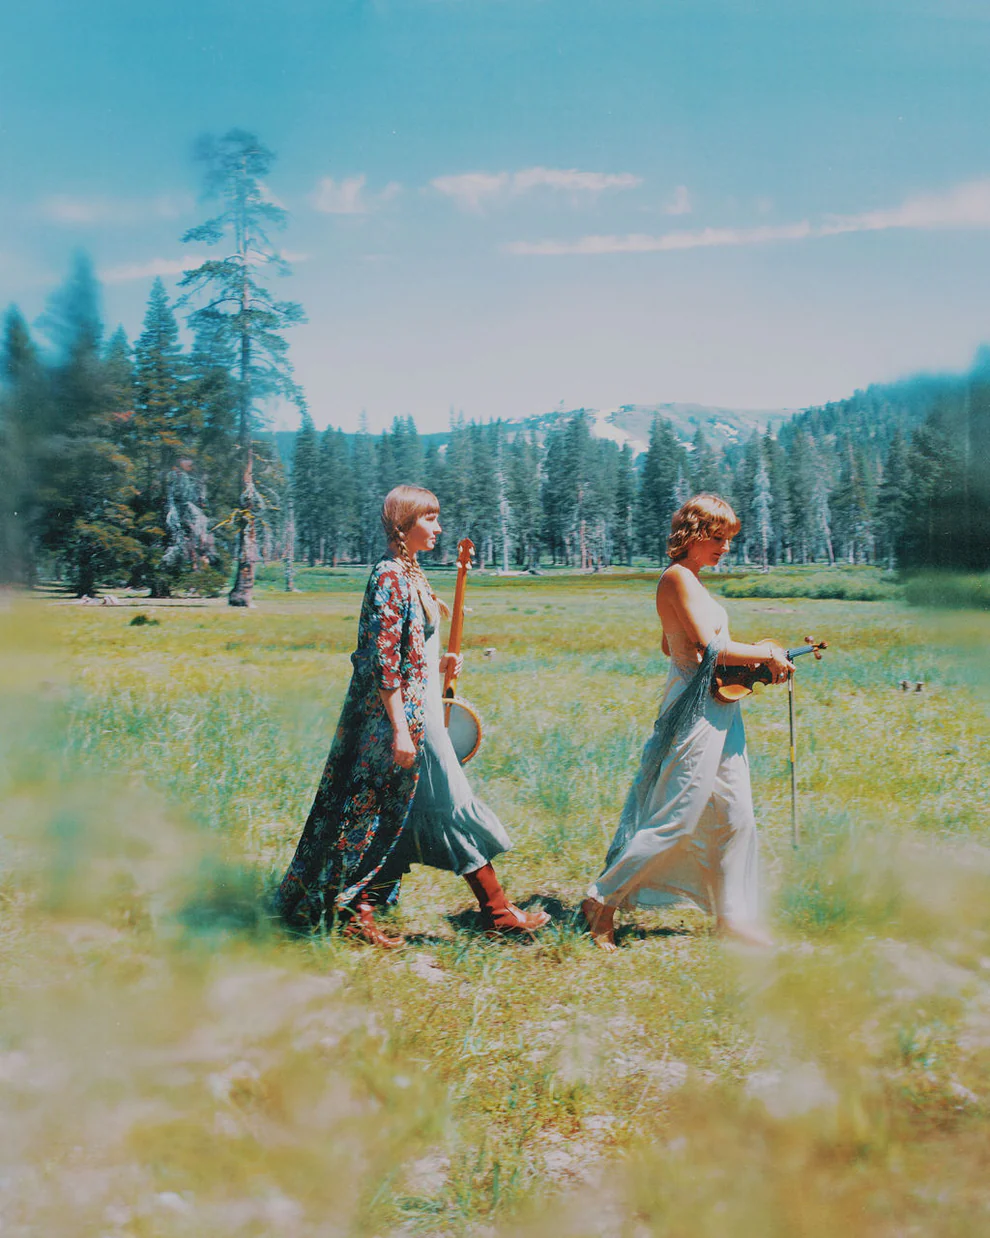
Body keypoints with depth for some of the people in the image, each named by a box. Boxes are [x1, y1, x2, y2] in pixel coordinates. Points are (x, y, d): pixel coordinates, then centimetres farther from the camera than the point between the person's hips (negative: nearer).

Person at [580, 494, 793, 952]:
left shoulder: (688, 580, 16)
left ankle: (733, 914, 21)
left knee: (735, 818, 11)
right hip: (695, 710, -10)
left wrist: (747, 657, 19)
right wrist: (767, 653, -9)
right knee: (676, 820, -5)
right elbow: (708, 647, -21)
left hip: (719, 710, 10)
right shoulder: (677, 578, -14)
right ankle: (603, 900, 6)